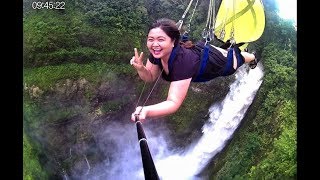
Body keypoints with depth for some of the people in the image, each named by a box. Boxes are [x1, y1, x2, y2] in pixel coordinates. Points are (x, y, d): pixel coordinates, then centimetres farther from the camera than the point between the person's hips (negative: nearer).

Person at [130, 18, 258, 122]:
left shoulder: (183, 60, -49)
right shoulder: (157, 52, -30)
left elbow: (174, 103, -52)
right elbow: (150, 77, -14)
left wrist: (146, 111, -69)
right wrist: (140, 68, -36)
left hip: (221, 64, -4)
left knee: (236, 57, 31)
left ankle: (253, 57, 64)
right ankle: (229, 49, 70)